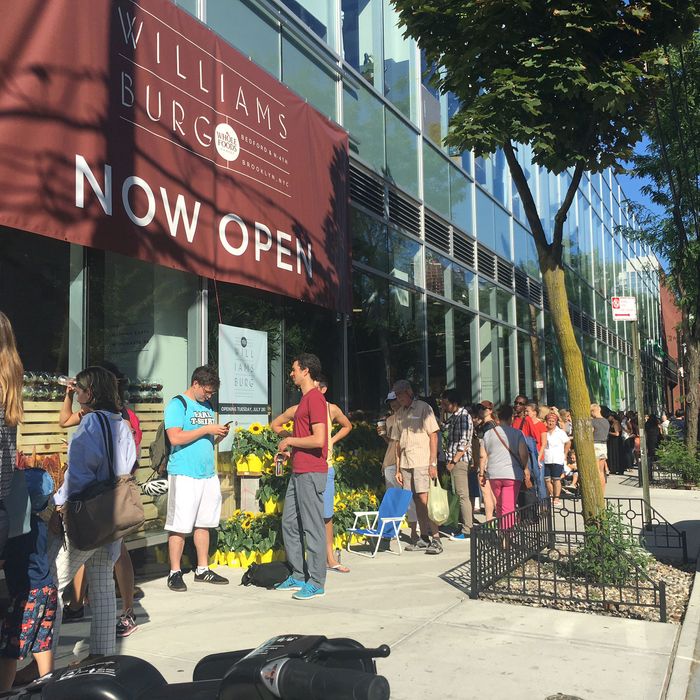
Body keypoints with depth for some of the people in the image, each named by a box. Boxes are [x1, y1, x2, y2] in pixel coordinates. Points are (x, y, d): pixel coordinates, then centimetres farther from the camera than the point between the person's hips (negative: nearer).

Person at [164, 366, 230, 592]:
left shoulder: (208, 407, 18)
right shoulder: (177, 405, -6)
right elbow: (175, 438, -18)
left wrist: (219, 436, 3)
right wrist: (206, 429, -15)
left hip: (208, 473, 7)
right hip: (184, 474, -7)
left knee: (203, 523, 12)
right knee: (180, 526, -3)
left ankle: (203, 570, 21)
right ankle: (175, 573, 7)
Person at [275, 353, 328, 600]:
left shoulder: (315, 398, -14)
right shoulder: (305, 399, 19)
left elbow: (318, 439, -22)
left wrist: (289, 441, -10)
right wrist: (290, 450, 13)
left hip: (311, 473, -11)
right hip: (298, 471, 11)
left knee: (313, 527, -4)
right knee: (290, 523, 14)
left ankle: (316, 583, 4)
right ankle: (298, 576, 24)